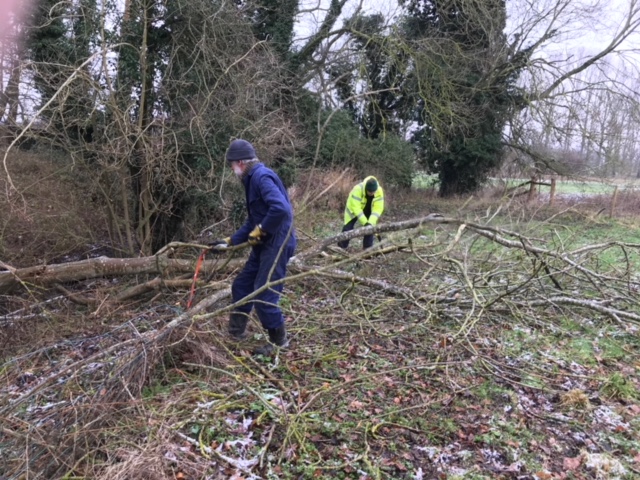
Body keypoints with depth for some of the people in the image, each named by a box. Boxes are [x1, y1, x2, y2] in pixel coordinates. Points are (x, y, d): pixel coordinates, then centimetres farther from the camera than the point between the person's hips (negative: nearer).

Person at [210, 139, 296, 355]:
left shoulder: (262, 176, -16)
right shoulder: (253, 179, 16)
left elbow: (281, 209, -32)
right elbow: (252, 221, 20)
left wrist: (260, 231, -19)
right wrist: (229, 241, 16)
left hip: (277, 244, -11)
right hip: (265, 244, 11)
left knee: (263, 295, -6)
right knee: (241, 286, 17)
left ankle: (279, 341, 14)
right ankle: (235, 333, 31)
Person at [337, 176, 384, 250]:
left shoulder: (379, 191, -29)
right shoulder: (357, 190, -39)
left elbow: (377, 209, -29)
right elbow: (356, 208, -39)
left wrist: (371, 222, -40)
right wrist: (365, 222, -43)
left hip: (368, 211, 3)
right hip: (353, 210, -3)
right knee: (348, 228, -5)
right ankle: (340, 248, 6)